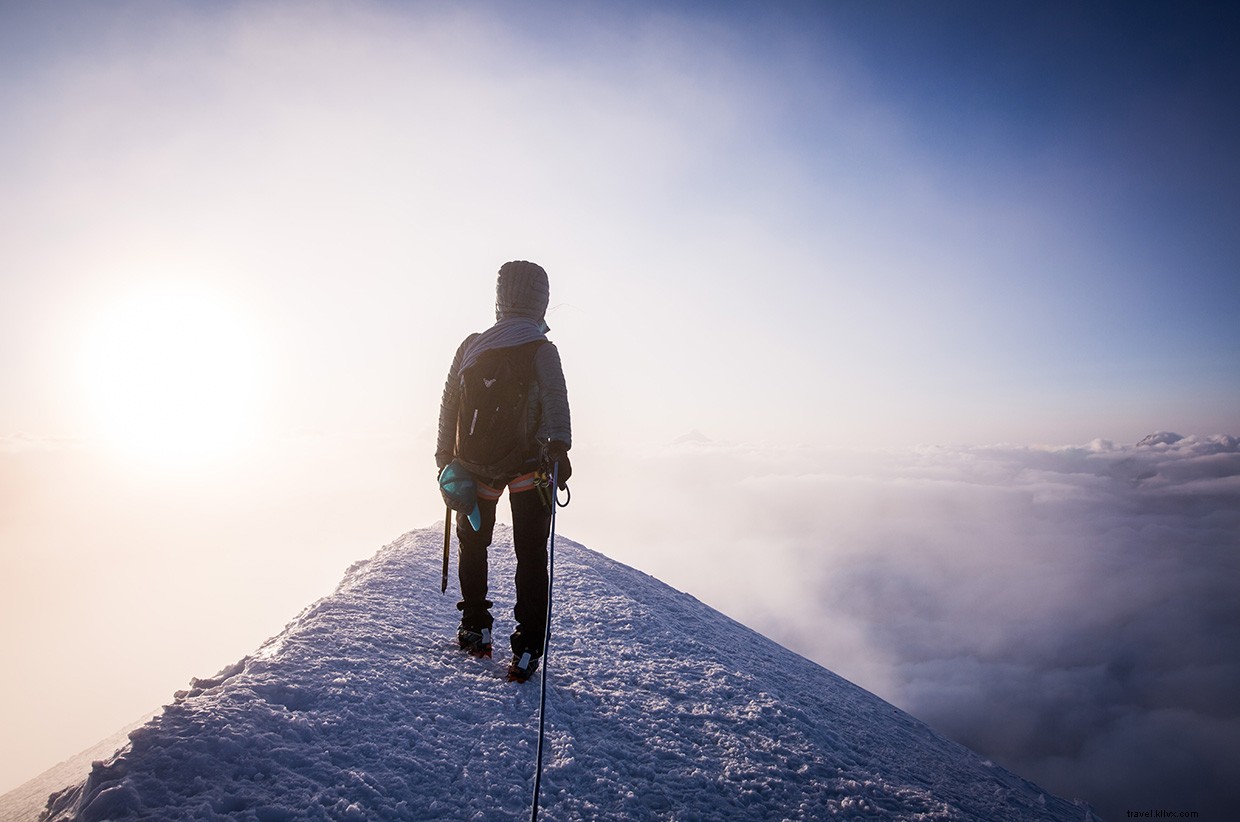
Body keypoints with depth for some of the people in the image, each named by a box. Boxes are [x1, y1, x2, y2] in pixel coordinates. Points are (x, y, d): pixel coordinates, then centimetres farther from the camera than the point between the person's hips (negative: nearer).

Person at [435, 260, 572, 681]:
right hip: (528, 466, -3)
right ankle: (526, 650, 4)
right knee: (531, 556, 5)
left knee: (472, 544, 23)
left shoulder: (471, 346, 5)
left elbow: (449, 404, 9)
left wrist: (445, 455, 18)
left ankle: (476, 630, 30)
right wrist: (559, 448, -25)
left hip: (475, 464, 4)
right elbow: (555, 400, -21)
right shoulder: (541, 349, -7)